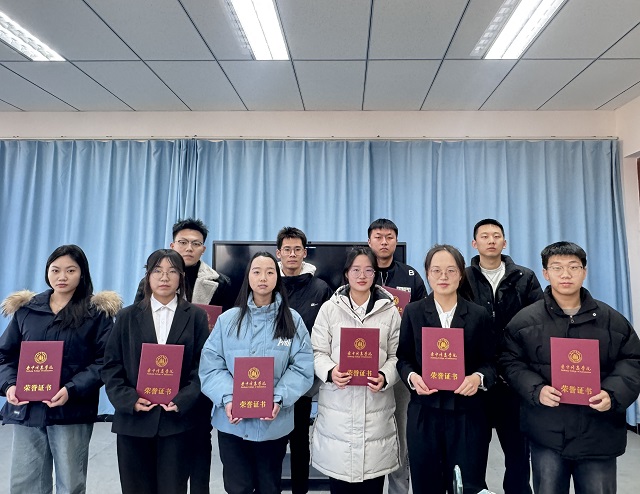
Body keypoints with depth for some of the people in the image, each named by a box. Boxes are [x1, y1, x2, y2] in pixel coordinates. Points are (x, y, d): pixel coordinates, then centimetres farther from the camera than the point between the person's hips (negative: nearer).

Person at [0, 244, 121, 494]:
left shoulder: (98, 311, -2)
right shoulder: (25, 308, 9)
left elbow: (104, 361, -7)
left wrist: (72, 390, -19)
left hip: (72, 410, -3)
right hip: (27, 409, 3)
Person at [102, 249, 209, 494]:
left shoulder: (196, 316, 4)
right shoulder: (127, 316, 8)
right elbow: (111, 366, 4)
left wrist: (183, 400, -14)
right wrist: (129, 400, -10)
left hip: (177, 420, -1)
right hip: (133, 419, 2)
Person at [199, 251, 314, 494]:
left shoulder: (292, 320, -2)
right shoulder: (228, 319, -1)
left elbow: (302, 368, -6)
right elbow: (210, 365, -3)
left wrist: (279, 399, -19)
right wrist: (227, 398, -18)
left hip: (274, 423, 0)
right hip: (232, 422, 0)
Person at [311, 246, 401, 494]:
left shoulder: (389, 310, 3)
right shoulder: (329, 308, 2)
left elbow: (397, 354, 3)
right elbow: (318, 351, 1)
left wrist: (385, 377, -14)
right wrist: (330, 372, -17)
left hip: (376, 406, 1)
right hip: (337, 405, 0)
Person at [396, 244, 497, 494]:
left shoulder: (479, 315, 2)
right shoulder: (413, 312, 2)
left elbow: (491, 361, 3)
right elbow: (403, 358, 5)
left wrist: (479, 378, -16)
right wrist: (412, 377, -15)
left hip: (467, 414, 0)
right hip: (424, 413, 1)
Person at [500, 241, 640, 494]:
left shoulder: (612, 319, 4)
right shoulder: (524, 320, -2)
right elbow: (511, 362, -1)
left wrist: (613, 394, -12)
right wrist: (536, 390, -17)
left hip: (599, 433, 1)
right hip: (547, 432, -1)